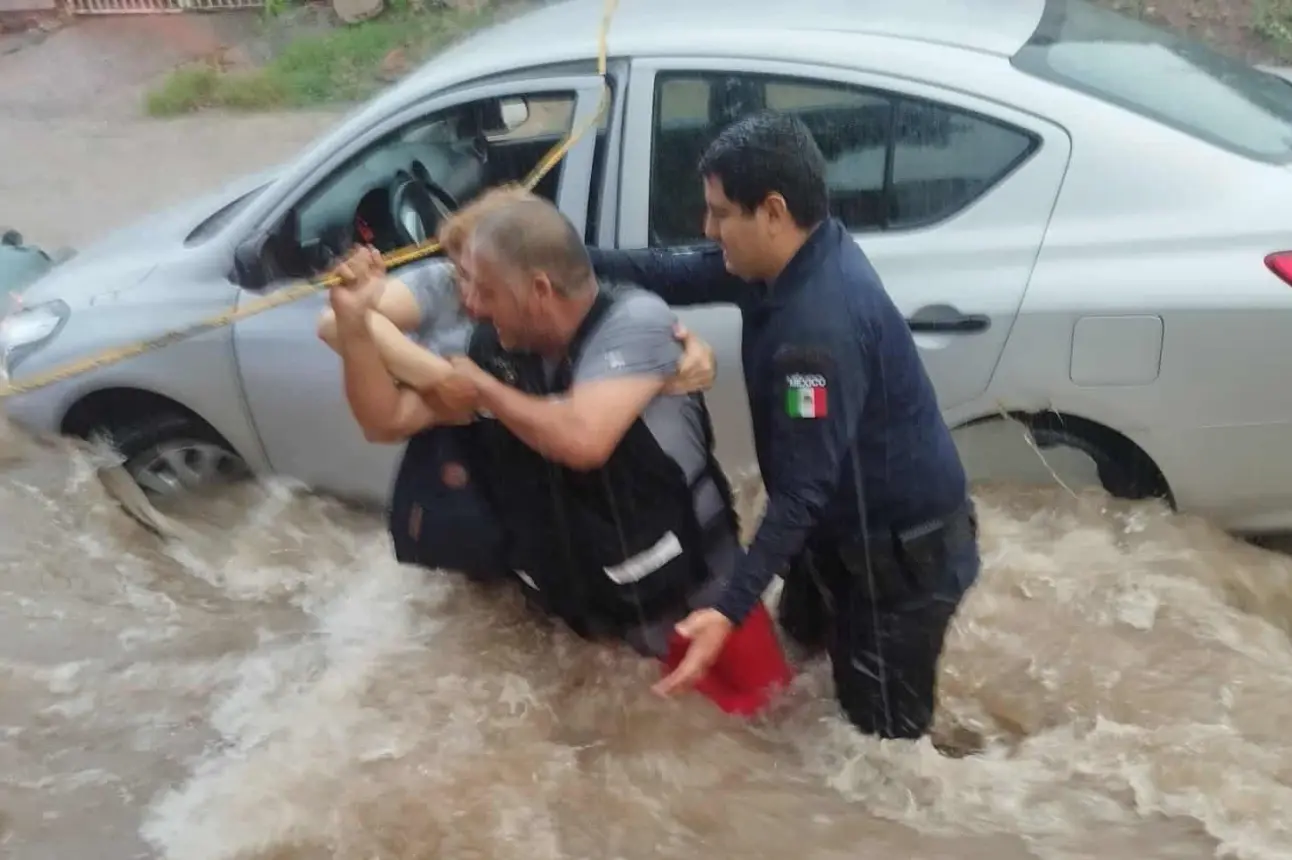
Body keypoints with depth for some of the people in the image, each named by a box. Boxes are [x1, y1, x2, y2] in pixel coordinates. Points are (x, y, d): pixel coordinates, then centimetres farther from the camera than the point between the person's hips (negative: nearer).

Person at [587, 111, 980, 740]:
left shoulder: (821, 325, -36)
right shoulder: (794, 257, -7)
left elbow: (803, 489, -36)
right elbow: (676, 275, 0)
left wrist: (730, 611, -38)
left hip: (904, 547, -9)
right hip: (849, 522, 9)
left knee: (882, 728, 9)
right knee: (803, 634, 32)